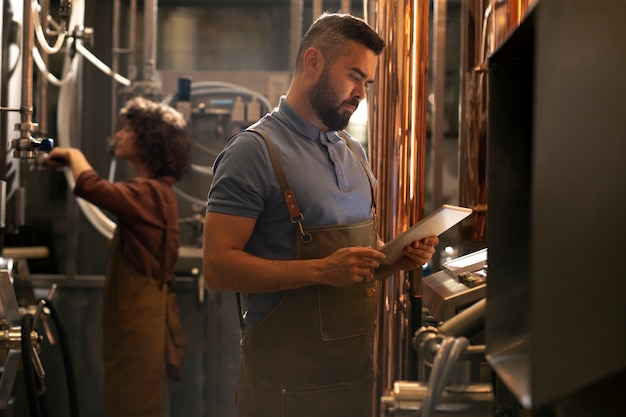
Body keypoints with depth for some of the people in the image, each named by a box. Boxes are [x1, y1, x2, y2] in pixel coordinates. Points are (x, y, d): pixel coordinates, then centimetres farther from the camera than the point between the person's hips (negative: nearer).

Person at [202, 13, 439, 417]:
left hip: (358, 366, 7)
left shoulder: (354, 152, 11)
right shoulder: (253, 151, -12)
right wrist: (322, 270, -27)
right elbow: (218, 265, -18)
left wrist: (400, 256, -1)